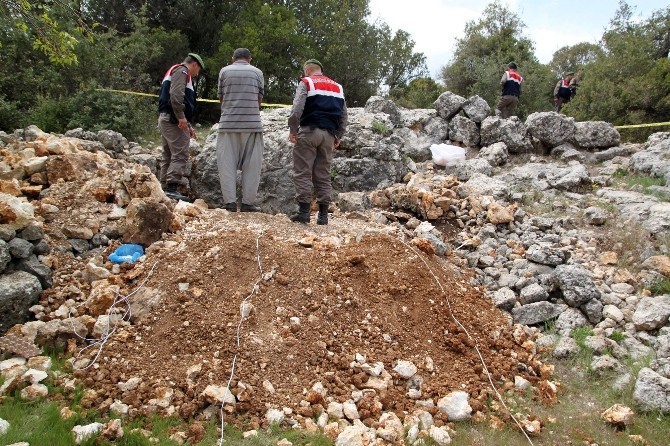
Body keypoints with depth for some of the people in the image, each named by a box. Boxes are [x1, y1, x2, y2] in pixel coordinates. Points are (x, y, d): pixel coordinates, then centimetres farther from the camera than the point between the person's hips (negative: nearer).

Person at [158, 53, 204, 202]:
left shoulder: (173, 72, 30)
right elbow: (176, 94, -21)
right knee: (180, 156, -13)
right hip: (173, 120, -10)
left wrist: (188, 126, 27)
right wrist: (181, 117, -23)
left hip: (165, 118, 10)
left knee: (168, 156, 11)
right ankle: (172, 189, -19)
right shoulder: (182, 71, -2)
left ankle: (166, 188, 12)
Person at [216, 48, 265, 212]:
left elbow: (221, 97, 13)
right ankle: (248, 202, 3)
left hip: (228, 123, 0)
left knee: (227, 163, 4)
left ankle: (230, 202, -1)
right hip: (252, 123, 0)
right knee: (251, 165, 4)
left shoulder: (225, 71, 8)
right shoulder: (257, 72, 9)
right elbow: (259, 99, 11)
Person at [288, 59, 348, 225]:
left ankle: (303, 211, -8)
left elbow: (297, 109, -12)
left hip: (309, 131, -5)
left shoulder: (306, 83, 2)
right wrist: (338, 136, 20)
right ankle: (323, 214, 5)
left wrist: (293, 130, -5)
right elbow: (344, 115, 16)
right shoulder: (337, 87, 19)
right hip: (328, 134, 5)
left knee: (303, 173, -2)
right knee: (323, 175, 7)